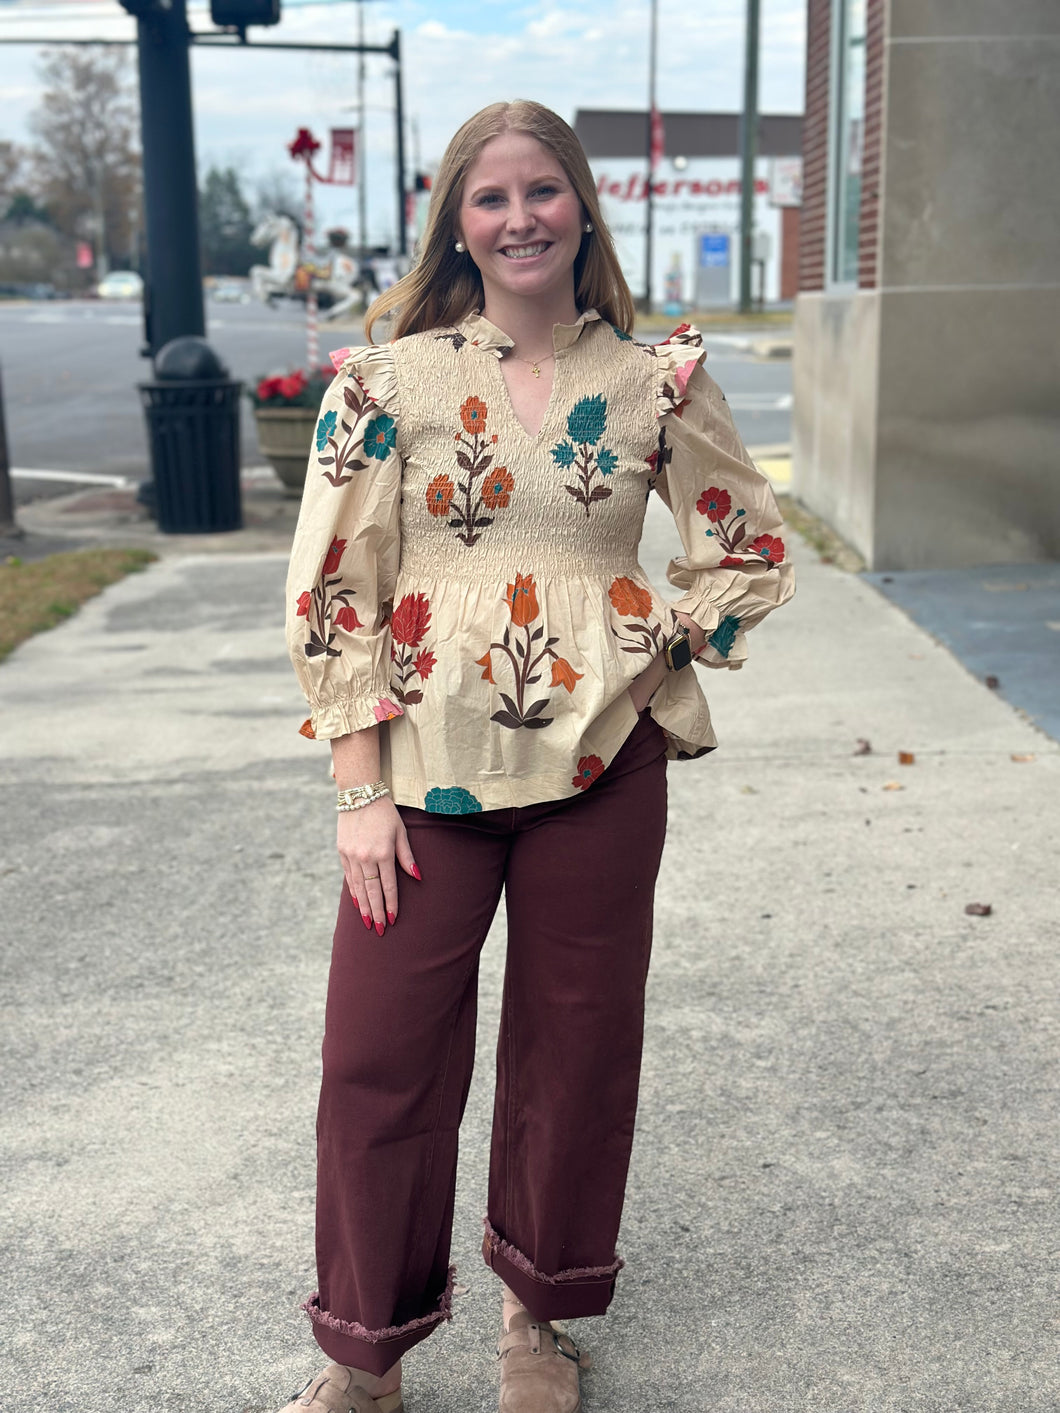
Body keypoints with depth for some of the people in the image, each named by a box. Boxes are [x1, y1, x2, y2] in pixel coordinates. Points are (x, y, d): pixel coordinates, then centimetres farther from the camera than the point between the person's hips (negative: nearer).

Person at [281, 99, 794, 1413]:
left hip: (602, 763, 1)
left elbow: (751, 552, 12)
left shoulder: (656, 378, 2)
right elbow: (332, 591, -2)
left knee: (577, 1044, 12)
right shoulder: (386, 378, -1)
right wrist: (361, 789, -6)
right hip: (428, 765, 0)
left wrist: (661, 651, -3)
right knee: (379, 1057, 3)